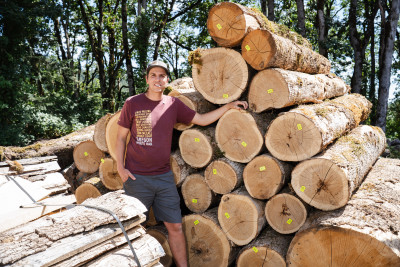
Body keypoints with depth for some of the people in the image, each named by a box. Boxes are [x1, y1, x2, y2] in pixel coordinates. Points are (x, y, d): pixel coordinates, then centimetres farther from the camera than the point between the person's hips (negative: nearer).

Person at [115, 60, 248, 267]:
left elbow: (202, 119, 10)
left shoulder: (173, 104, 5)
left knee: (175, 226, 8)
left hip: (164, 176, 3)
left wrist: (228, 106, 4)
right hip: (137, 178, -2)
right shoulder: (132, 103, -2)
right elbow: (121, 135, 3)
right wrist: (120, 166, -5)